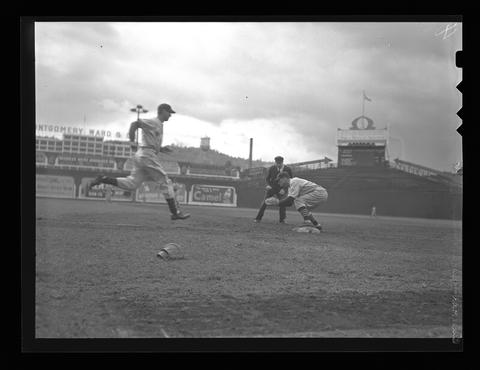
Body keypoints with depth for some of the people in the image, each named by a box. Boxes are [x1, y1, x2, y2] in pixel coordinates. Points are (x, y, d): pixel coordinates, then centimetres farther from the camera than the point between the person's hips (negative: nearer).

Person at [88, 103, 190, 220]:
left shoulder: (159, 125, 24)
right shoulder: (153, 122, -6)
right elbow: (135, 123, -16)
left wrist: (161, 149, 16)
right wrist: (132, 141, -22)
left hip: (140, 156, 10)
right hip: (147, 155, -10)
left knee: (131, 184, 3)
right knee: (165, 182, -6)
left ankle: (103, 179, 1)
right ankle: (175, 212, -4)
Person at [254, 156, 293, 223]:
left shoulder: (288, 169, -9)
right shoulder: (271, 168, -7)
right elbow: (267, 178, 6)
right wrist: (268, 185, -15)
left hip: (281, 189, 0)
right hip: (271, 187, 0)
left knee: (283, 204, -6)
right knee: (265, 202, -4)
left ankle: (282, 220, 8)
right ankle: (258, 218, 2)